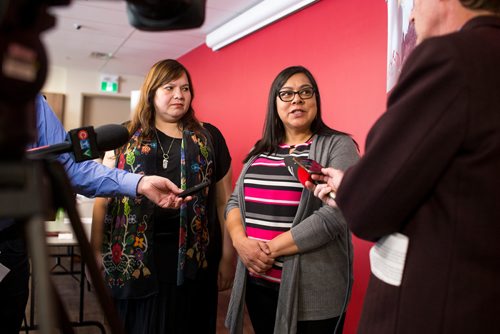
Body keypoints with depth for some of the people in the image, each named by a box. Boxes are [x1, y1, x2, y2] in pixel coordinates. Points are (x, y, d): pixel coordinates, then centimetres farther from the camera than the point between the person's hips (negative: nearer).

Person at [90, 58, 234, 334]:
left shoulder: (209, 138, 6)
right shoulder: (125, 137, 6)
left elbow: (224, 200, 6)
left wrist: (228, 256, 4)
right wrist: (96, 251, 3)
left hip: (191, 259, 0)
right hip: (134, 258, 0)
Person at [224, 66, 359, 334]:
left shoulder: (338, 146, -6)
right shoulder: (260, 151, 11)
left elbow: (334, 215, -17)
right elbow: (234, 201, 10)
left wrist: (270, 249, -16)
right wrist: (241, 241, -10)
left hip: (313, 291, -5)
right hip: (257, 283, 5)